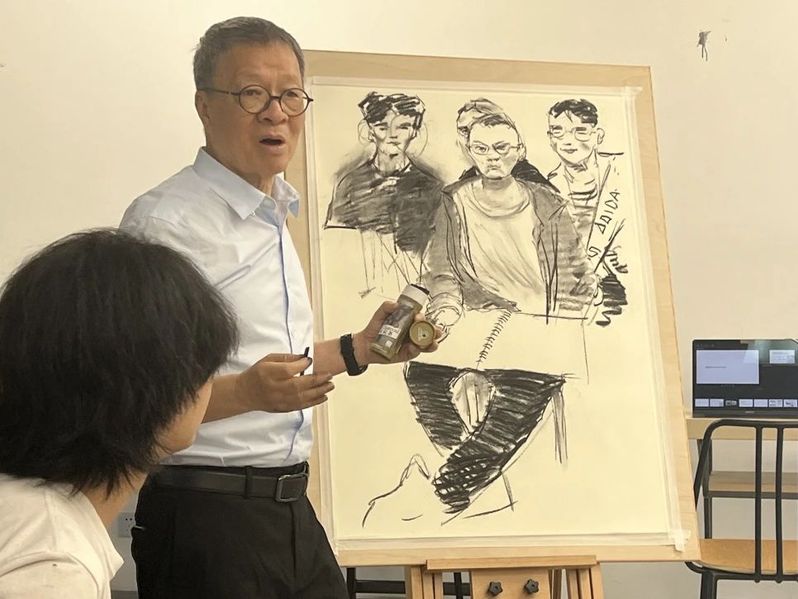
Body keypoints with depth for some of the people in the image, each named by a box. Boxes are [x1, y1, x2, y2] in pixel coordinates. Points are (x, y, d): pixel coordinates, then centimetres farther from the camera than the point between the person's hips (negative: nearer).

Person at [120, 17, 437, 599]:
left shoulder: (275, 217, 14)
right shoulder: (165, 222, -14)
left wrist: (361, 349, 17)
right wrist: (247, 391, -32)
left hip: (292, 509, 8)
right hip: (207, 515, -8)